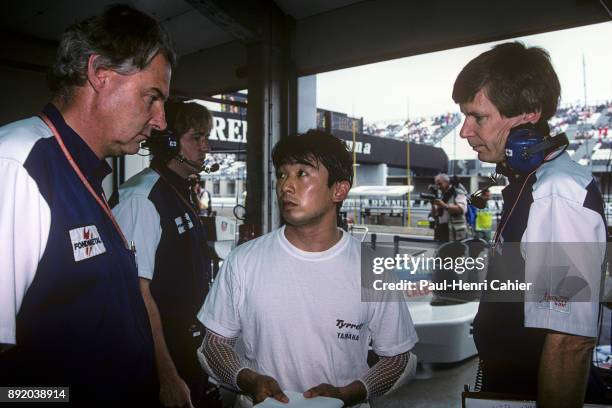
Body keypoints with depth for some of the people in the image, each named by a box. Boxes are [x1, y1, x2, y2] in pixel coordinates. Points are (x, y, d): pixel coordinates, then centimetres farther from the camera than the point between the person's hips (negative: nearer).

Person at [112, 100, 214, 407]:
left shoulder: (182, 195, 9)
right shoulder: (141, 198, -20)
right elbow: (138, 293, -24)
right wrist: (168, 377, -23)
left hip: (190, 351, 9)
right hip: (159, 359, -9)